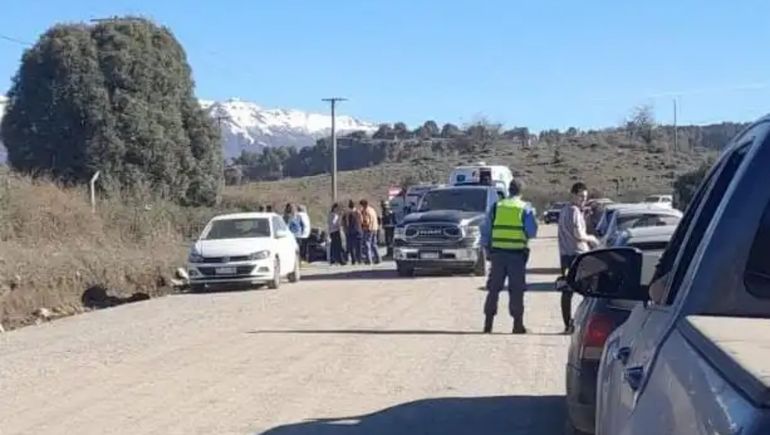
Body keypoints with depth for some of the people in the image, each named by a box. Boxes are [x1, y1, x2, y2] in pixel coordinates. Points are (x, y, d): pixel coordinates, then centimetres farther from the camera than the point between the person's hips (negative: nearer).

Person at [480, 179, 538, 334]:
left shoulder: (496, 207, 6)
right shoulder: (526, 209, -1)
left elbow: (486, 230, 6)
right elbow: (532, 232, -5)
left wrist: (487, 248, 13)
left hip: (498, 252, 2)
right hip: (517, 253, -2)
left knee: (494, 288, 7)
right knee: (516, 290, 3)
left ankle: (488, 323, 6)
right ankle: (518, 324, 3)